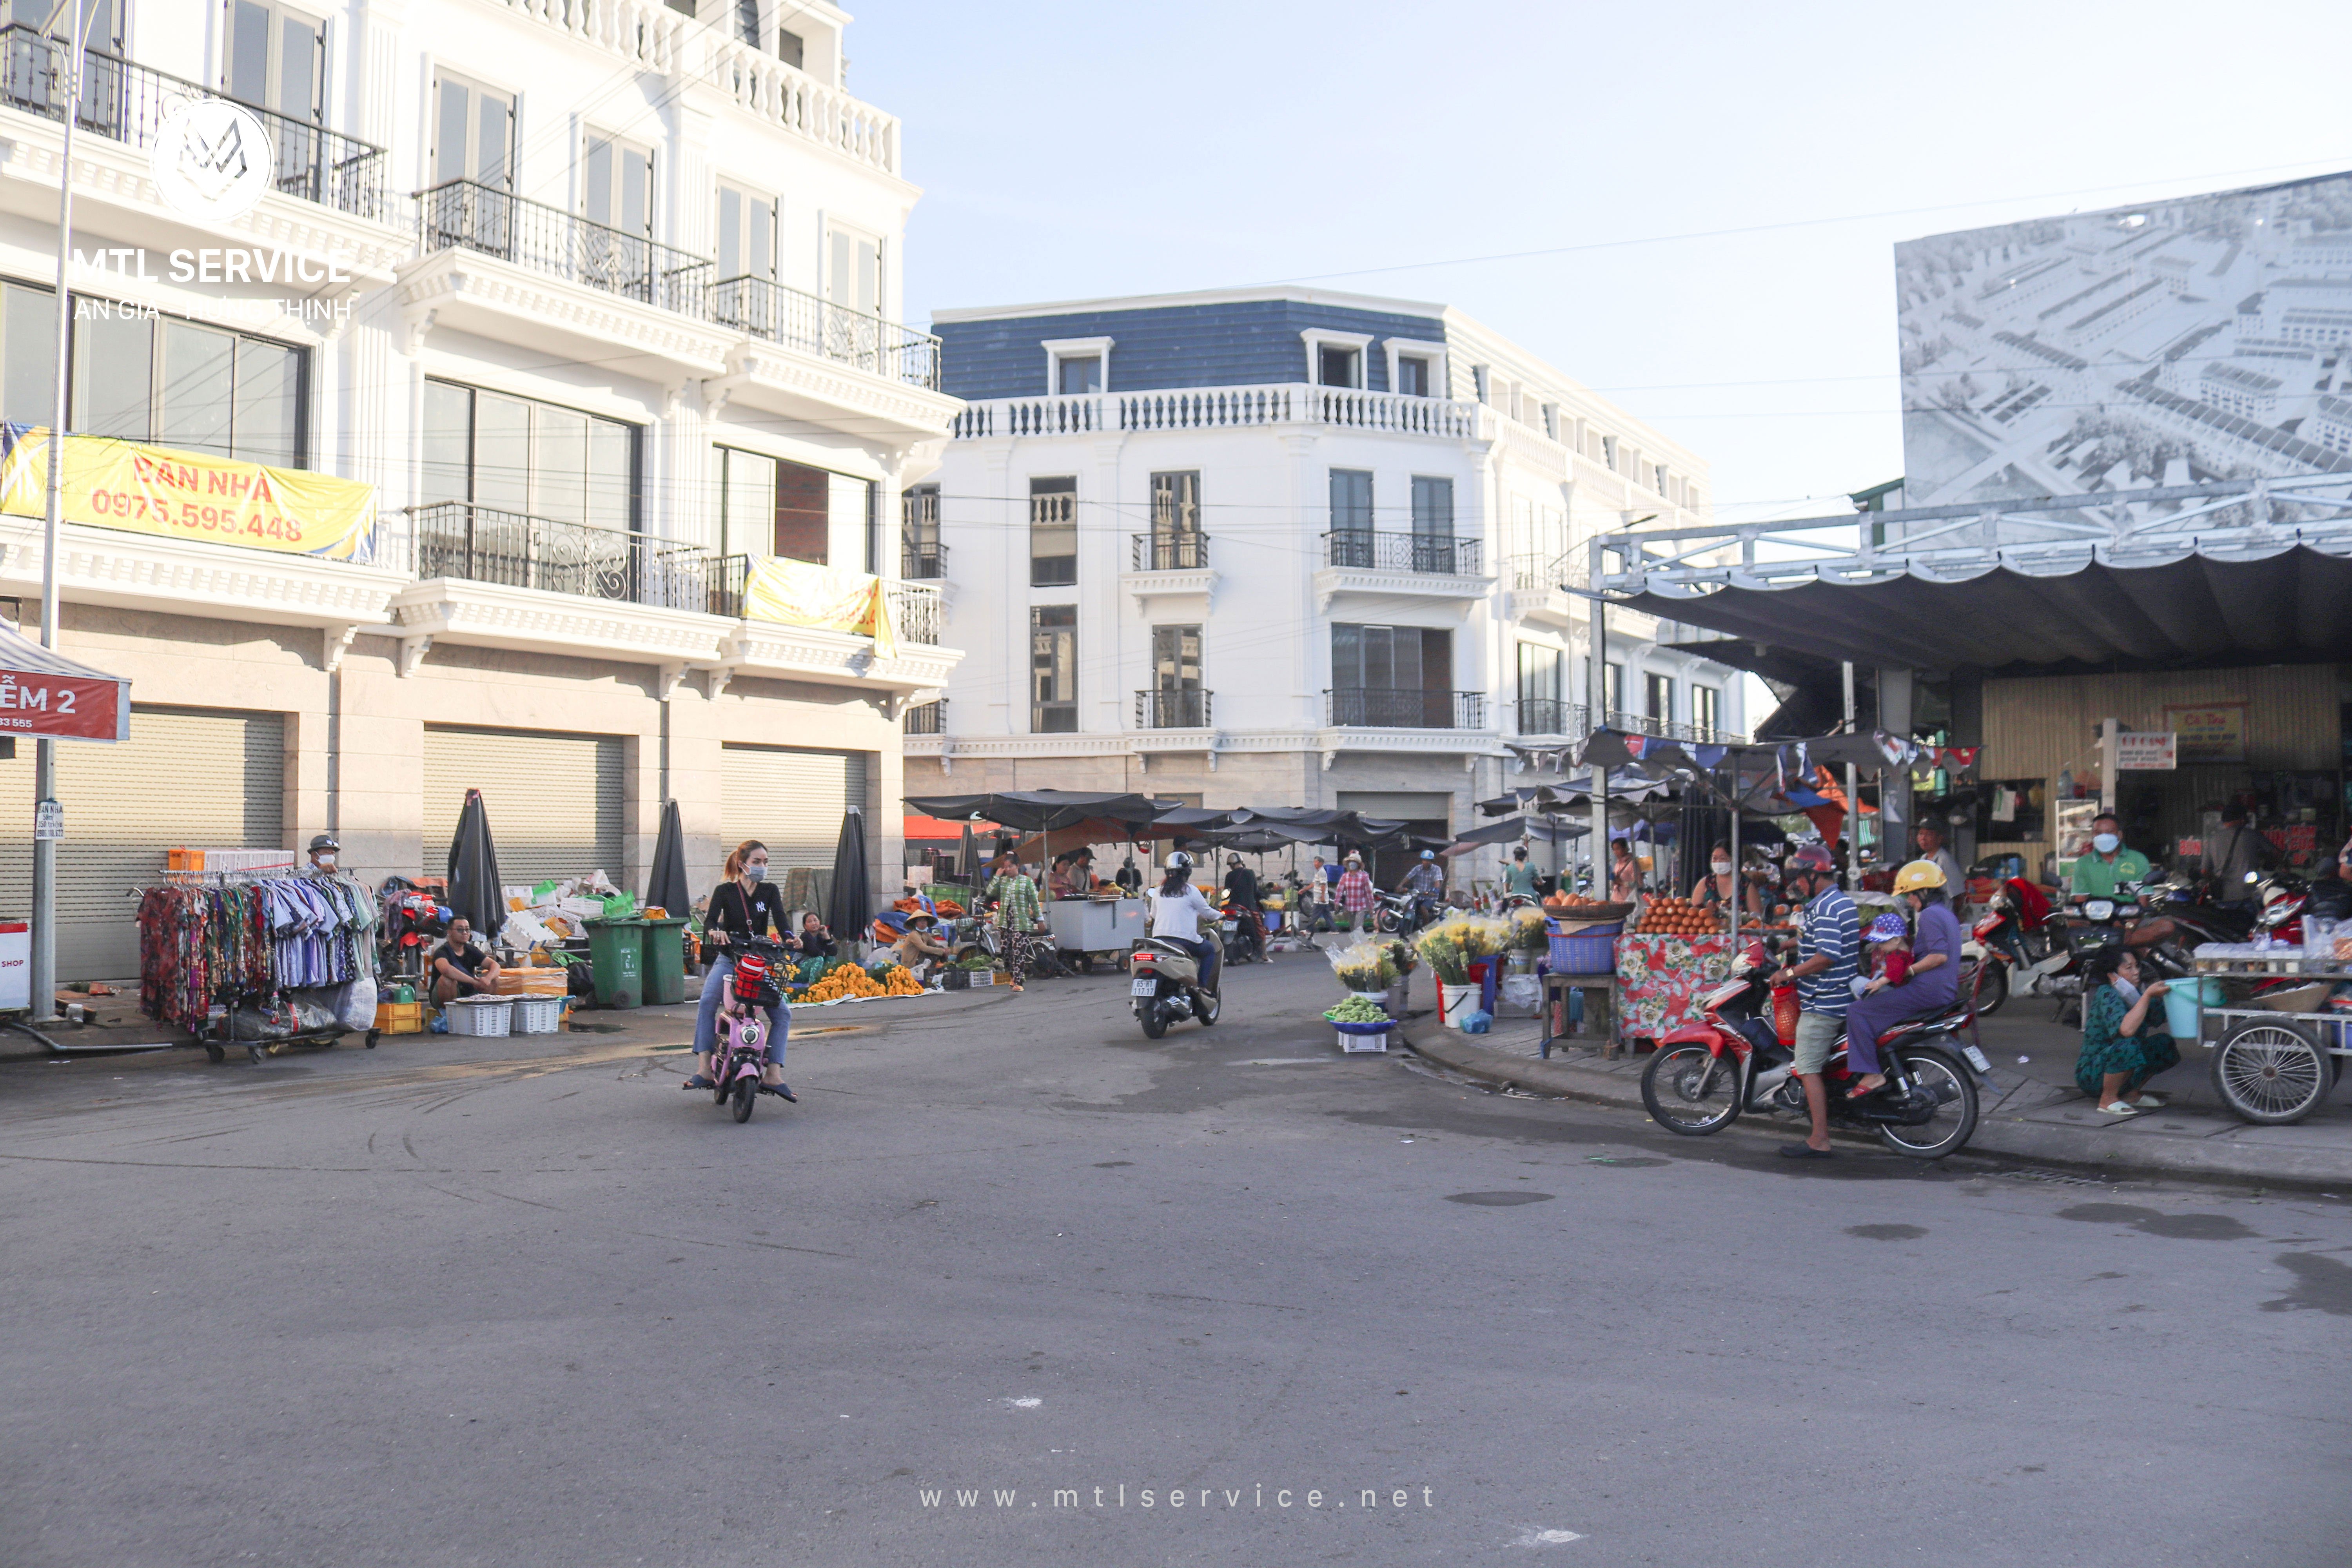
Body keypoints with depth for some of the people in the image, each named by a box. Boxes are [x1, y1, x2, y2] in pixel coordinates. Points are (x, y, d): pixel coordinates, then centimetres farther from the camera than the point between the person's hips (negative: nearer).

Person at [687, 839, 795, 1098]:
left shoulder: (770, 891, 6)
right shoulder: (725, 891, 0)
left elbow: (780, 919, -9)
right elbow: (710, 919, -15)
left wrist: (789, 938, -31)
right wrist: (715, 931, -39)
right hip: (728, 960, -3)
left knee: (782, 1014, -13)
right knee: (708, 1001, -29)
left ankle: (772, 1075, -13)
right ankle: (704, 1068, -33)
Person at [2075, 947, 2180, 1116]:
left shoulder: (2131, 993, 5)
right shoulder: (2106, 994, -20)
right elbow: (2126, 1029, -36)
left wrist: (2159, 996, -6)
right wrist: (2148, 995, -30)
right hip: (2091, 1074, -9)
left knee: (2165, 1044, 3)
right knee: (2128, 1046, -34)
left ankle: (2130, 1093, 10)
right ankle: (2108, 1100, -15)